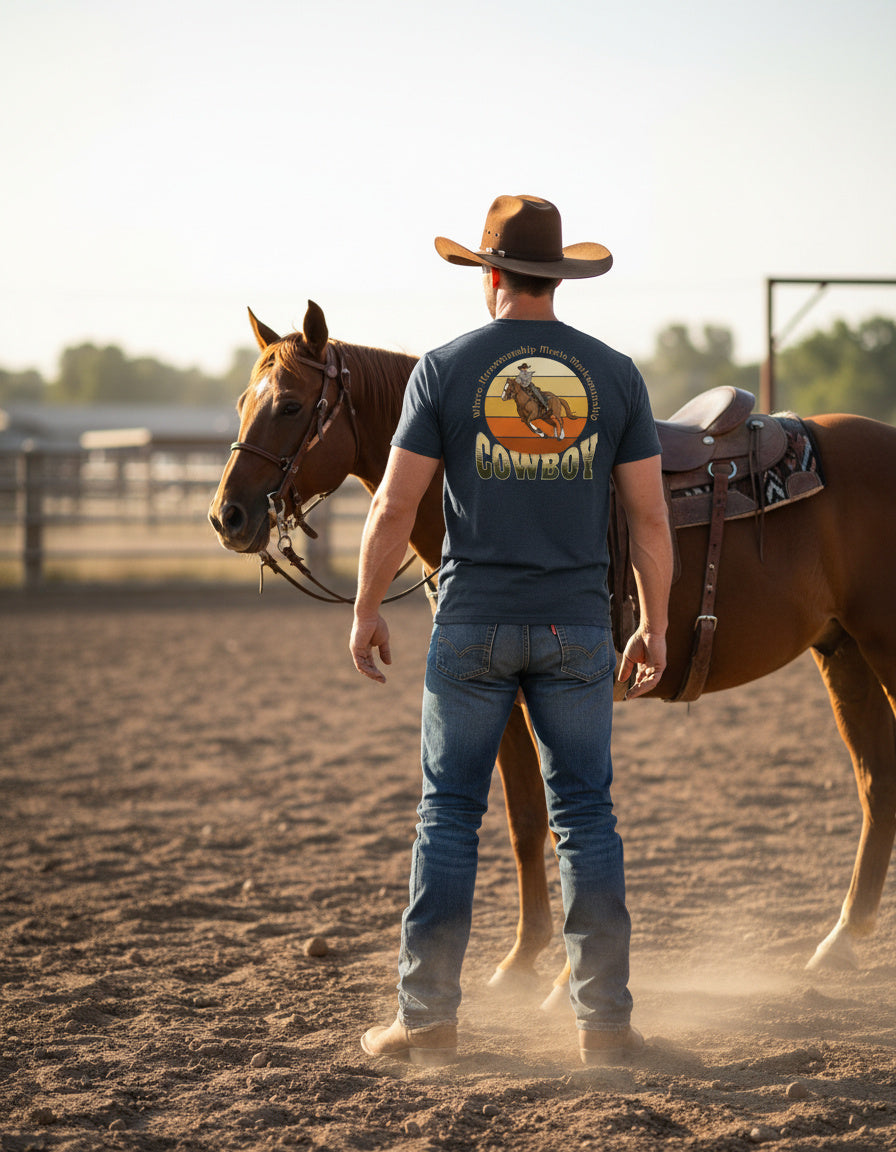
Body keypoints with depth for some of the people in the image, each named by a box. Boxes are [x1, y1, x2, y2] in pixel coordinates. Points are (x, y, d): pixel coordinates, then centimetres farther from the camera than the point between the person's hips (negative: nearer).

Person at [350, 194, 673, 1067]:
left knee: (449, 814, 7)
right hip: (578, 626, 1)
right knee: (585, 816, 7)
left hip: (472, 624, -1)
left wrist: (366, 609, 7)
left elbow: (394, 508, -5)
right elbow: (650, 519, 1)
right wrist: (655, 627, 11)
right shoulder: (614, 373, 2)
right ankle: (605, 1019, 6)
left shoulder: (444, 368, -4)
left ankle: (427, 1017, 7)